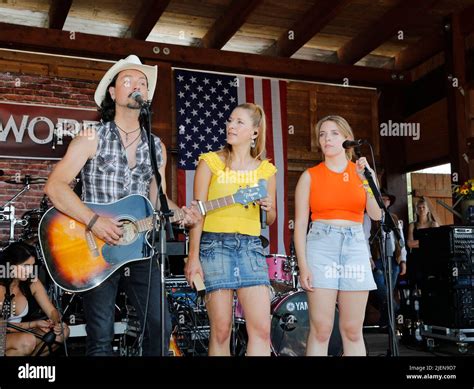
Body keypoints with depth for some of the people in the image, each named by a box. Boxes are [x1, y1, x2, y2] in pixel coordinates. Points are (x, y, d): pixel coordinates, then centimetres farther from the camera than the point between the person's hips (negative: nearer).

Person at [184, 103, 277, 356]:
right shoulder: (210, 162, 4)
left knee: (261, 328, -7)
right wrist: (193, 257, -7)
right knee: (221, 330, -1)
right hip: (215, 244, -2)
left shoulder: (265, 169, 11)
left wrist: (269, 208, -5)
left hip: (250, 246, 3)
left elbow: (270, 220, 19)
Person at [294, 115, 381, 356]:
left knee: (352, 330, 4)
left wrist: (365, 181, -12)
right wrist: (303, 265, -8)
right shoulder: (310, 176, 6)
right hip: (320, 247, -2)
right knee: (321, 329, -6)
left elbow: (376, 215, 1)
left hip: (355, 246, 2)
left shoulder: (362, 171, 12)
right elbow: (300, 224, 1)